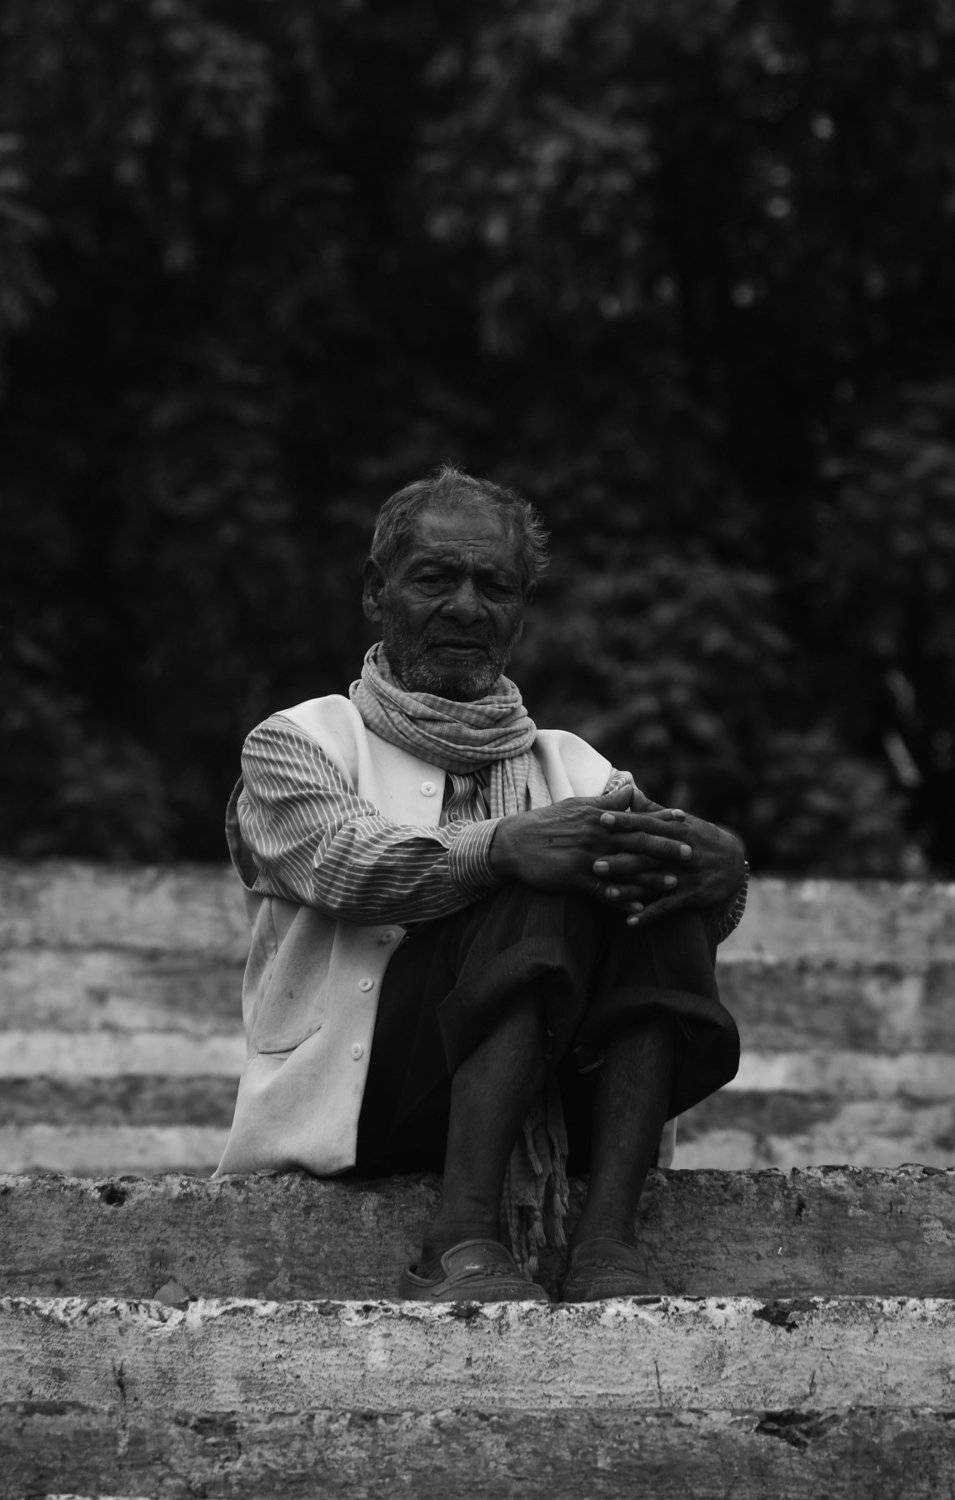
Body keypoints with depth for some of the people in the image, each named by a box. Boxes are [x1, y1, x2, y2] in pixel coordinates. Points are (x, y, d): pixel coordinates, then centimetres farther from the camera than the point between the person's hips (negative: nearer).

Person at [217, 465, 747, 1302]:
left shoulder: (570, 768, 27)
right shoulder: (301, 741, 15)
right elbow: (345, 860, -9)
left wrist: (721, 867, -21)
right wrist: (505, 848, -30)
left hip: (544, 1121, 4)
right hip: (347, 1100, -3)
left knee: (651, 880, -20)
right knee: (548, 889, -25)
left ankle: (607, 1241, -31)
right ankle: (462, 1243, -37)